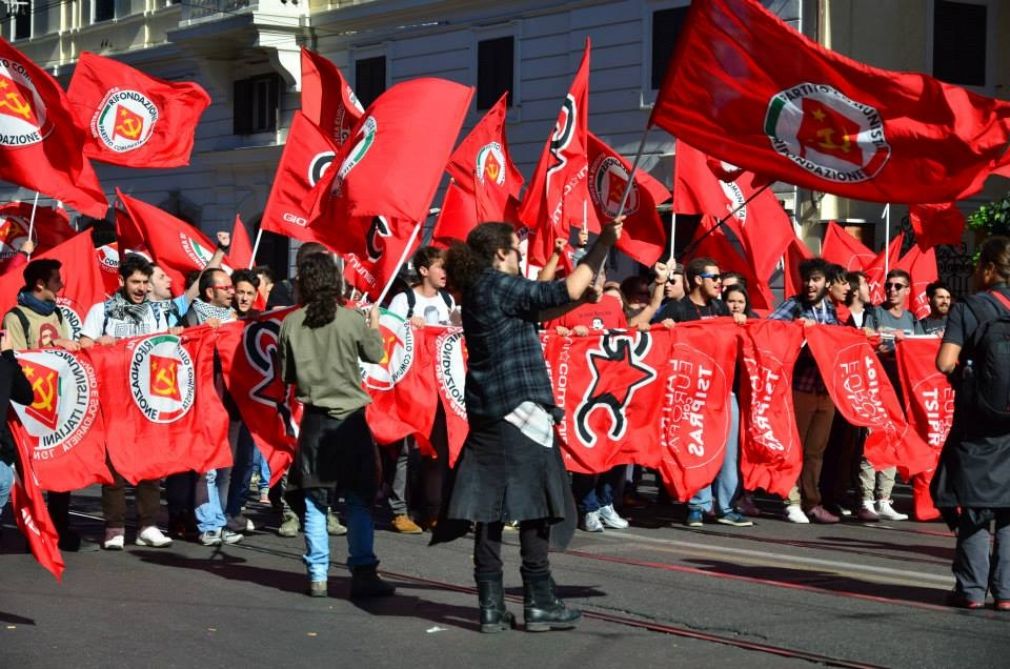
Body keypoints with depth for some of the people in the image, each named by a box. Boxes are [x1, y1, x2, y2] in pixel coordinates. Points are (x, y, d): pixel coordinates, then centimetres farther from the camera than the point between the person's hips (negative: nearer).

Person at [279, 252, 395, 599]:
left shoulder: (291, 323, -4)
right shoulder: (351, 319, -10)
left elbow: (285, 374, 4)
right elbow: (375, 354, 6)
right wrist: (374, 325, 23)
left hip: (314, 420, 2)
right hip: (350, 417, -2)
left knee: (314, 499, 8)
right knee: (359, 499, 5)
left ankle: (318, 576, 7)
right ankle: (363, 573, 3)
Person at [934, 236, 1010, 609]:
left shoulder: (969, 309, -9)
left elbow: (945, 362, -18)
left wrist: (960, 369, 3)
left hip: (978, 427, -3)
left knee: (972, 506, 6)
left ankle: (972, 588, 6)